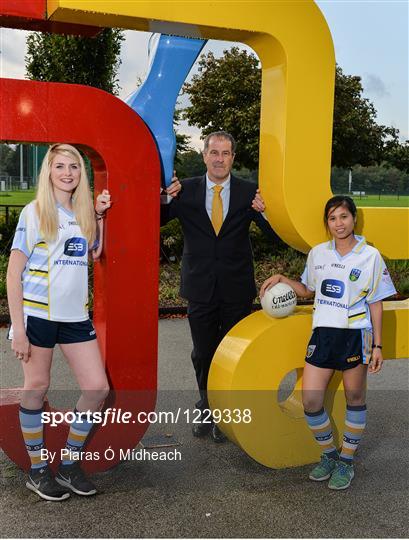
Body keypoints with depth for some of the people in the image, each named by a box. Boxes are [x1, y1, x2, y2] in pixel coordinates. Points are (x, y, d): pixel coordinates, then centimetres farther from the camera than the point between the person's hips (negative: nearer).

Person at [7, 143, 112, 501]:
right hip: (38, 312, -5)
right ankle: (38, 471, 23)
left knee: (97, 388, 2)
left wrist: (99, 215, 11)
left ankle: (70, 464, 20)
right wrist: (18, 327, -12)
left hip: (76, 315, 5)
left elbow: (94, 254, 21)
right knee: (37, 388, 6)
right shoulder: (35, 211, -4)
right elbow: (14, 271, -6)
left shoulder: (83, 212, 11)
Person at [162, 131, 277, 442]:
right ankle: (207, 409, 35)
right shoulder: (186, 191, -2)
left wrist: (265, 211, -27)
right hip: (200, 288, 1)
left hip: (236, 289, 0)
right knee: (203, 353, 14)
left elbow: (276, 234, -6)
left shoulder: (248, 192, -3)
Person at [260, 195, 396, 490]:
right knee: (311, 400, -2)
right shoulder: (318, 253, 8)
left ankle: (346, 461, 24)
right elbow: (308, 290, 20)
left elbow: (376, 304, 1)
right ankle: (329, 454, 21)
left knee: (354, 398, 7)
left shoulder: (370, 256, -1)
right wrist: (282, 279, 4)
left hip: (355, 335, -3)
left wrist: (377, 345, -2)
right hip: (322, 333, 3)